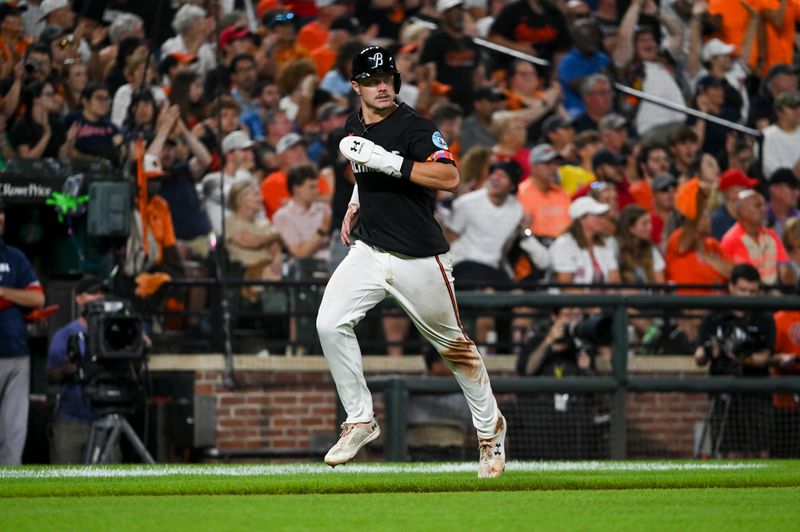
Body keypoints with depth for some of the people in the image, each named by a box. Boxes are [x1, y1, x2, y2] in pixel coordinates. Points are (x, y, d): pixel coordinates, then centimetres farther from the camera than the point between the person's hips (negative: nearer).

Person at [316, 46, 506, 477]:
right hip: (368, 250, 6)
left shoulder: (413, 126, -16)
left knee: (451, 344, 6)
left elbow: (449, 178, -30)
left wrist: (387, 162, -33)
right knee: (330, 324, -13)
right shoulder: (355, 126, 7)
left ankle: (490, 427, 25)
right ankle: (360, 421, -1)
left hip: (419, 258, -6)